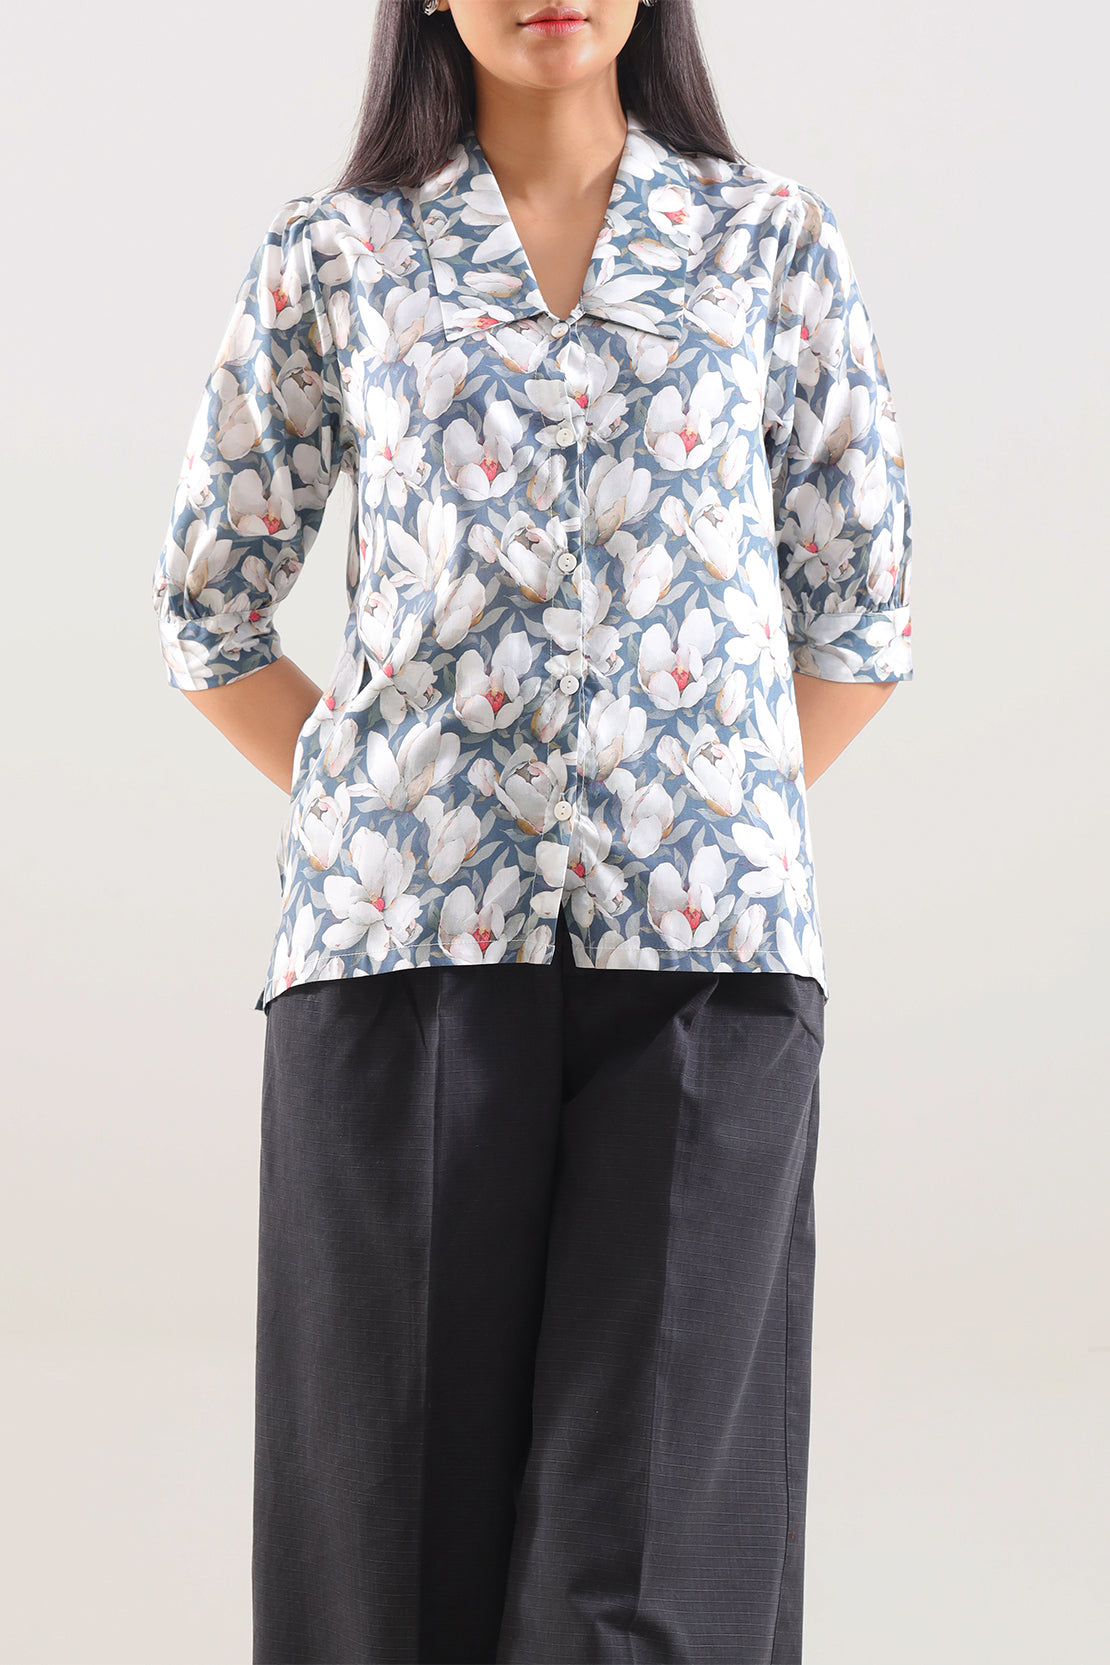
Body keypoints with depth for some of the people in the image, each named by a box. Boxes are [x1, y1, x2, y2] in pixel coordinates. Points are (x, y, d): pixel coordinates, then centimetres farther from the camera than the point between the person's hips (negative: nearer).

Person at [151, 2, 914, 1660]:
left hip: (698, 948, 0)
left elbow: (859, 612, 13)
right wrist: (377, 825, 6)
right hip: (408, 937, 1)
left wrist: (709, 835, 5)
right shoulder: (333, 259, 9)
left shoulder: (774, 242, 9)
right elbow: (211, 604, 14)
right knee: (405, 1520, 3)